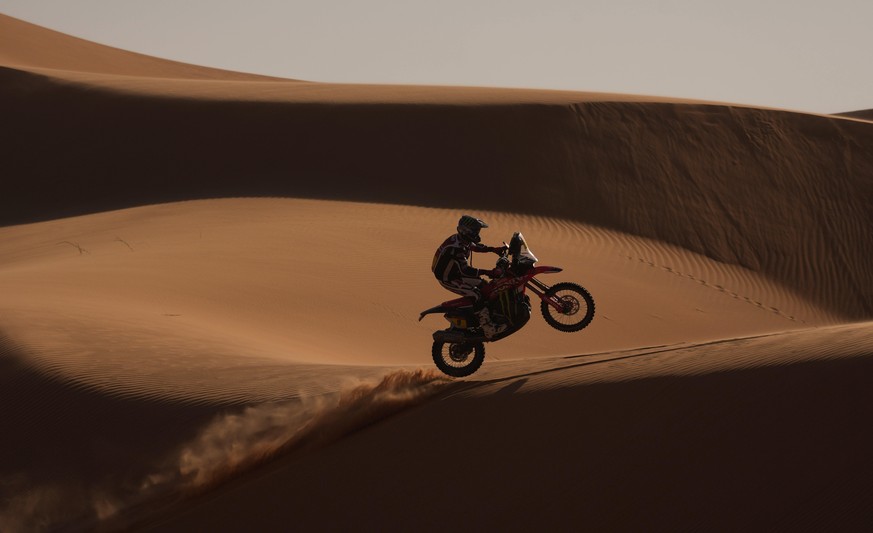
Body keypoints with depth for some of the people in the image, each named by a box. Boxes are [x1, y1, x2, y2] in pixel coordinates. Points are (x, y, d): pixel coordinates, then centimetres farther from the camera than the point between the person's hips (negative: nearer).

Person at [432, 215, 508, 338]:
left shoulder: (462, 239, -3)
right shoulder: (456, 248, -34)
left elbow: (475, 246, 18)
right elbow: (465, 270, -39)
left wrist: (493, 249, 5)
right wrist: (488, 272, -42)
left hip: (456, 272, 10)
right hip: (448, 279, -10)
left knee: (483, 285, 14)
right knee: (475, 295, -21)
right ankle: (488, 329, -22)